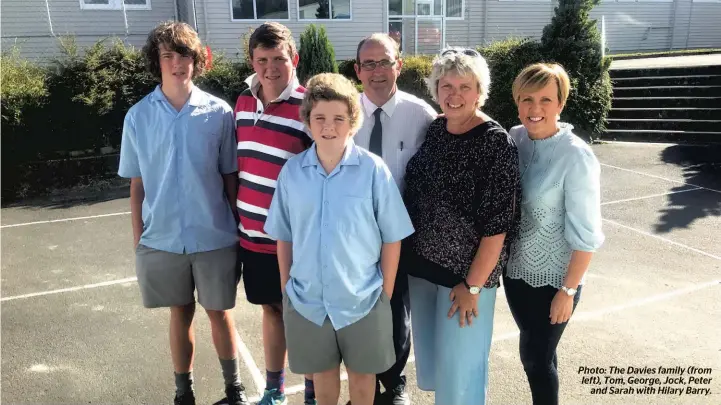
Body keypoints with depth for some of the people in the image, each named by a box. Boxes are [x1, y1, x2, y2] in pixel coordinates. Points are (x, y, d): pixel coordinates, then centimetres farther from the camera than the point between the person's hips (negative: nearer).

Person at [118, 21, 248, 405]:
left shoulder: (219, 113, -6)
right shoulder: (138, 117, -2)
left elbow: (230, 177, -1)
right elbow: (137, 185, 3)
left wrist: (240, 231, 1)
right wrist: (138, 241, 5)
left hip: (214, 238, -1)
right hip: (162, 239, 1)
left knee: (219, 312, 13)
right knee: (180, 314, 16)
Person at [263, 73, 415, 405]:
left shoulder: (373, 169, -12)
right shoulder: (292, 171, -4)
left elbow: (392, 238, -6)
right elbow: (284, 237, 5)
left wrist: (386, 294, -4)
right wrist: (286, 287, 6)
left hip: (362, 299, -2)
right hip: (306, 299, 2)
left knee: (361, 373, 19)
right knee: (322, 372, 22)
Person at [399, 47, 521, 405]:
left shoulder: (496, 142, -16)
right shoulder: (432, 130, 1)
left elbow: (498, 224, -17)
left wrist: (473, 285, -16)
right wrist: (405, 256, 8)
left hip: (467, 271, -6)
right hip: (421, 264, 6)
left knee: (459, 363, 10)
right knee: (429, 353, 21)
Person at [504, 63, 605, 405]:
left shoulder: (576, 157, -21)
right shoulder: (513, 139, -5)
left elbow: (585, 234, -18)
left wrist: (568, 290, -14)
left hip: (553, 277, -5)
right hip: (515, 268, 5)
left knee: (536, 356, 10)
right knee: (536, 349, 22)